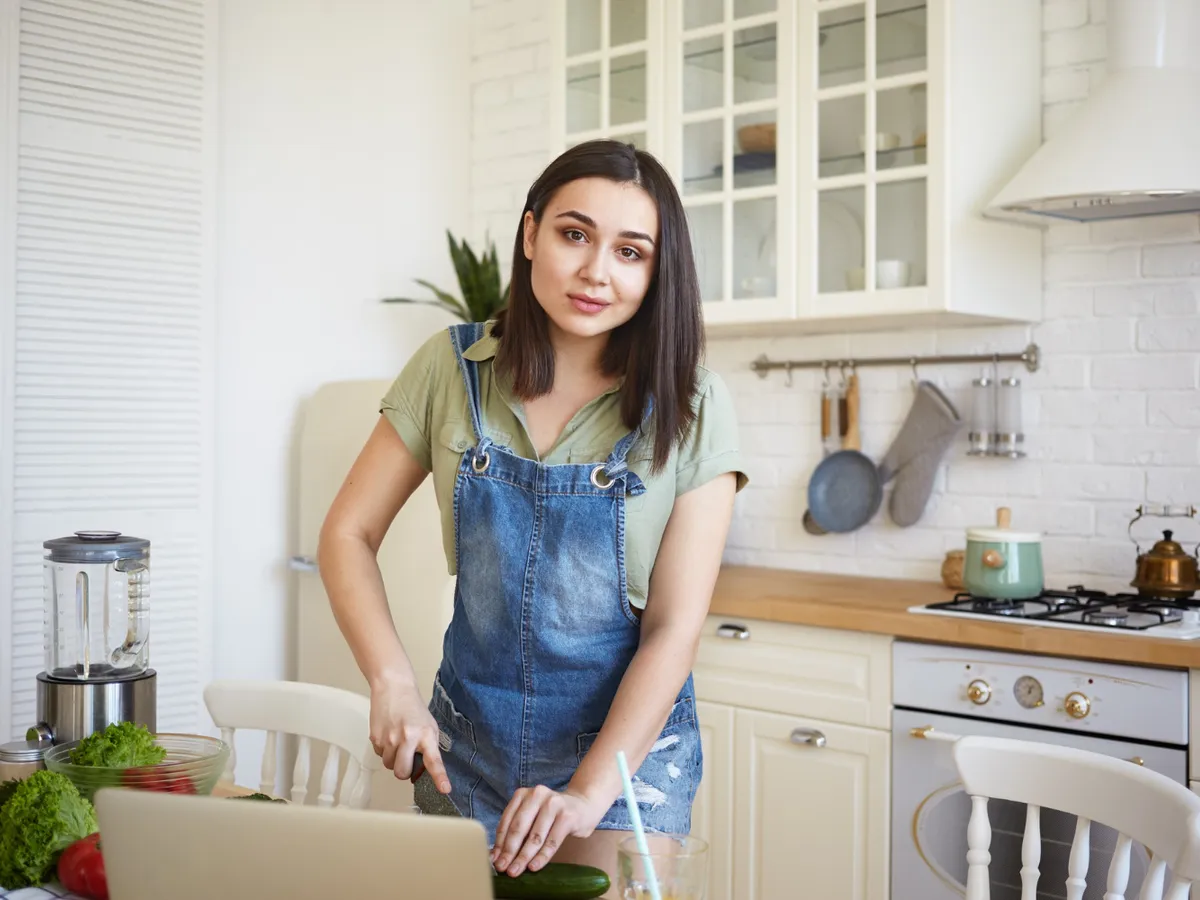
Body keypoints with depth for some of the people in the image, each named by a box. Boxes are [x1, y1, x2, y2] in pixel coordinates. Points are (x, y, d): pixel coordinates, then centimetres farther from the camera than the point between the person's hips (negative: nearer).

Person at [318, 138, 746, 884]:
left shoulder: (693, 411, -12)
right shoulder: (452, 368, -6)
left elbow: (676, 626, -15)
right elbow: (349, 533, -1)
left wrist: (587, 796, -22)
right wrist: (393, 683, -15)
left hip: (628, 739, -2)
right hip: (468, 738, 3)